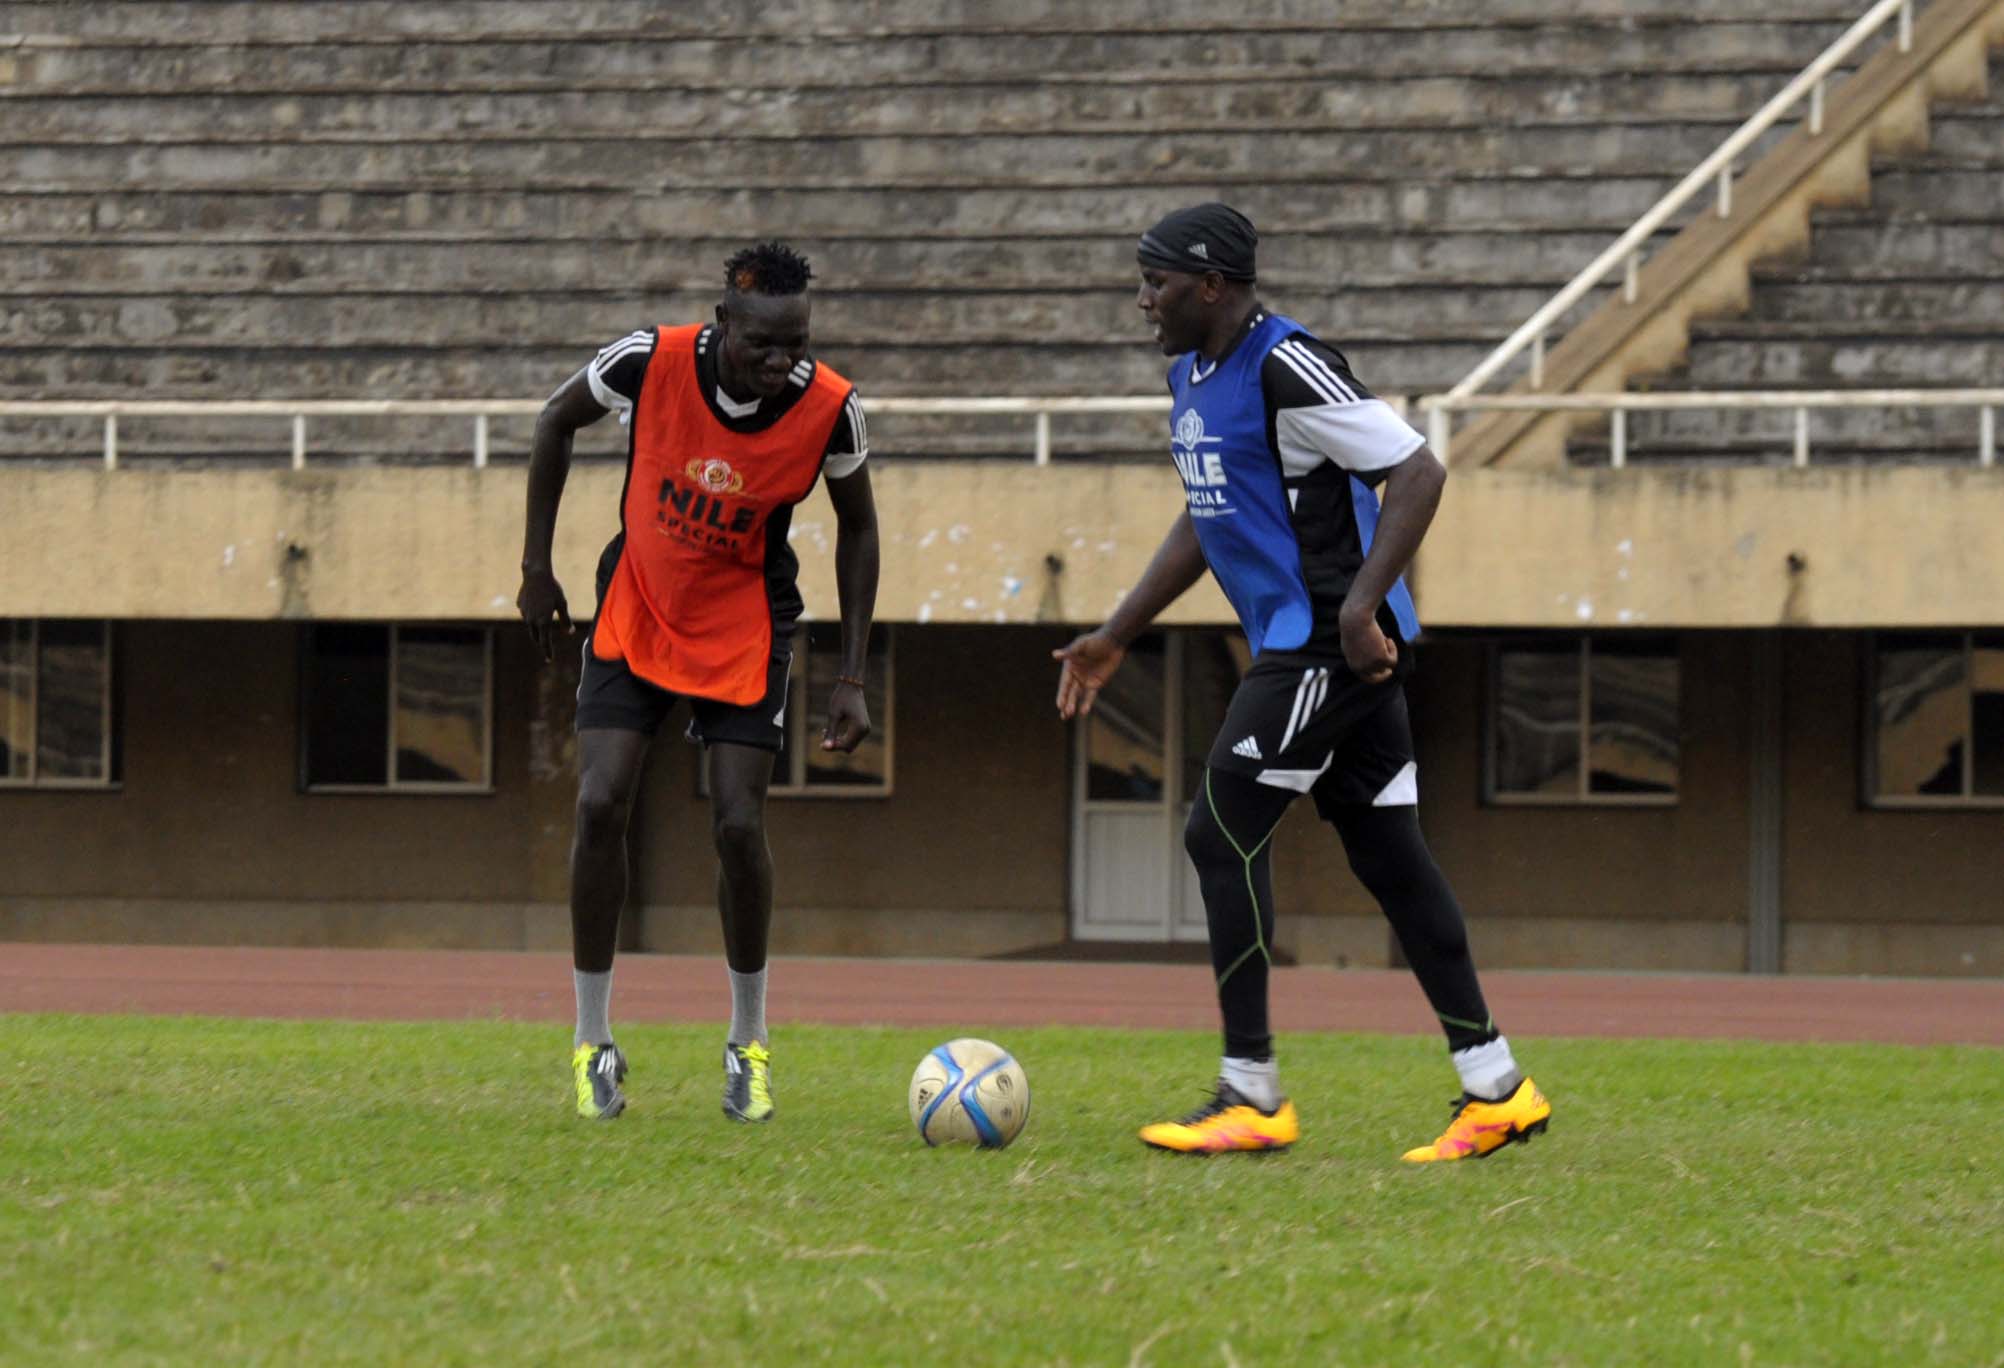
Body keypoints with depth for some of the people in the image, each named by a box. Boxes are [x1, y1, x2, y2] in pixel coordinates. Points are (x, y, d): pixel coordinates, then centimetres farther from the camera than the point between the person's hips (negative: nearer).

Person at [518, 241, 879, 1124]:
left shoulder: (829, 409, -21)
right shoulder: (650, 363, -23)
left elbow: (857, 527, -2)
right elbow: (558, 420, -1)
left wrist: (853, 678, -3)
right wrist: (536, 567, 0)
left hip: (745, 628, 0)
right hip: (634, 610, 0)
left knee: (738, 826, -11)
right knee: (600, 805, -13)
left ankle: (749, 1042, 11)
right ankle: (592, 1043, 1)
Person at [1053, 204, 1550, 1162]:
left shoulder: (1288, 369, -16)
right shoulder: (1191, 375, 14)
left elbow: (1417, 473, -19)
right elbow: (1203, 523, 26)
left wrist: (1362, 601, -27)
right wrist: (1117, 635, 25)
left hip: (1328, 645, -10)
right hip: (1301, 646, 10)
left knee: (1221, 833, -8)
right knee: (1386, 854, 8)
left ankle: (1250, 1097, -4)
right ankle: (1494, 1089, 9)